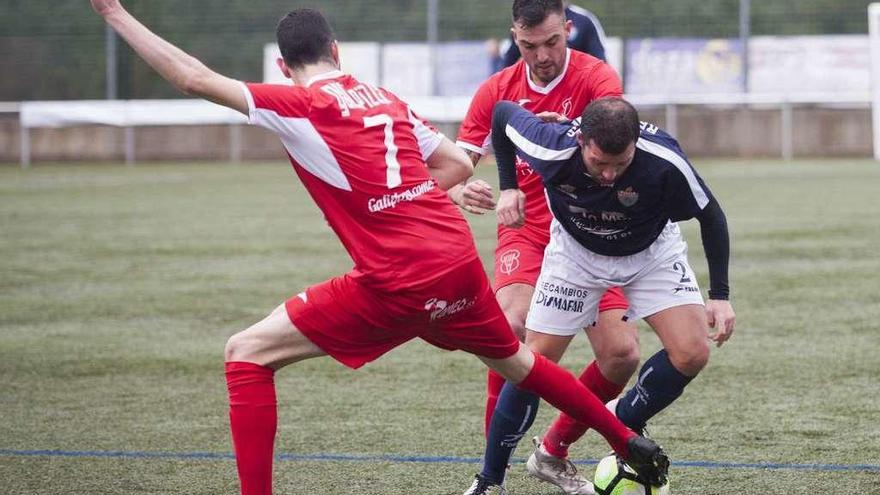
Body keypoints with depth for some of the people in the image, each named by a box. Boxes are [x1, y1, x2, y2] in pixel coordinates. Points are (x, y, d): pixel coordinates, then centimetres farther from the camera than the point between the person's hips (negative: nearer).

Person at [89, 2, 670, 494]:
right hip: (459, 258, 7)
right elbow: (459, 163, 21)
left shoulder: (300, 106, -5)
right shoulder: (386, 99, 15)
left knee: (247, 354, 0)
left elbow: (194, 77, -9)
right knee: (515, 360, 33)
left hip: (398, 284, -7)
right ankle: (630, 444, 46)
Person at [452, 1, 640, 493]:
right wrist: (462, 190, -28)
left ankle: (556, 453, 14)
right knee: (513, 328, -27)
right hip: (526, 231, 0)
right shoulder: (497, 91, -2)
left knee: (622, 355, -11)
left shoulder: (597, 78, -10)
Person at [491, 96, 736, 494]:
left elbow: (710, 215, -17)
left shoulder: (664, 161, -36)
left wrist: (720, 295, -18)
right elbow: (502, 112, -12)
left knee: (691, 354, -16)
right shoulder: (552, 148, -35)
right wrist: (508, 187, -11)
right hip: (575, 250, 0)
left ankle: (625, 420, 11)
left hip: (652, 252, 0)